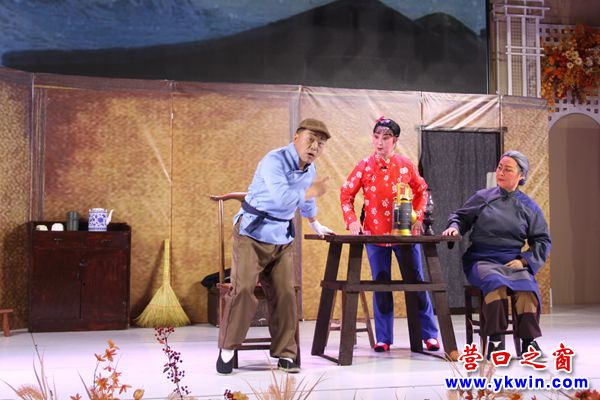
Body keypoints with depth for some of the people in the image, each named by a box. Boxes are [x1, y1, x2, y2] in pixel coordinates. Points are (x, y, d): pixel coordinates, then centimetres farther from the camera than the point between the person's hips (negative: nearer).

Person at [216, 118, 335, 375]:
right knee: (243, 289, -12)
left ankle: (285, 354, 8)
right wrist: (311, 191, -18)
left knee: (284, 294, -1)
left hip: (282, 238, 6)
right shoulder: (274, 160, -16)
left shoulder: (310, 170, 10)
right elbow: (281, 197, -32)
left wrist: (315, 225, 44)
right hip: (252, 233, -6)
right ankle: (227, 348, 2)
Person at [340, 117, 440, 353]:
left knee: (417, 282, 4)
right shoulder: (365, 166, -1)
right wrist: (352, 221, -7)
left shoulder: (406, 165, 1)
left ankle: (429, 334, 14)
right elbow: (346, 195, 5)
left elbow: (421, 191, 13)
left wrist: (418, 216, 0)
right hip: (374, 234, 0)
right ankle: (383, 338, 14)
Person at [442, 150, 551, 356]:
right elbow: (460, 216, 22)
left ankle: (529, 339, -22)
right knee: (495, 282, -35)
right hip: (481, 260, -1)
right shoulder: (482, 197, 12)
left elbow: (542, 241, 14)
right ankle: (495, 338, -30)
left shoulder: (528, 206, 13)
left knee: (527, 285, -32)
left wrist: (524, 261, -1)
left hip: (513, 261, 1)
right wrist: (454, 226, -2)